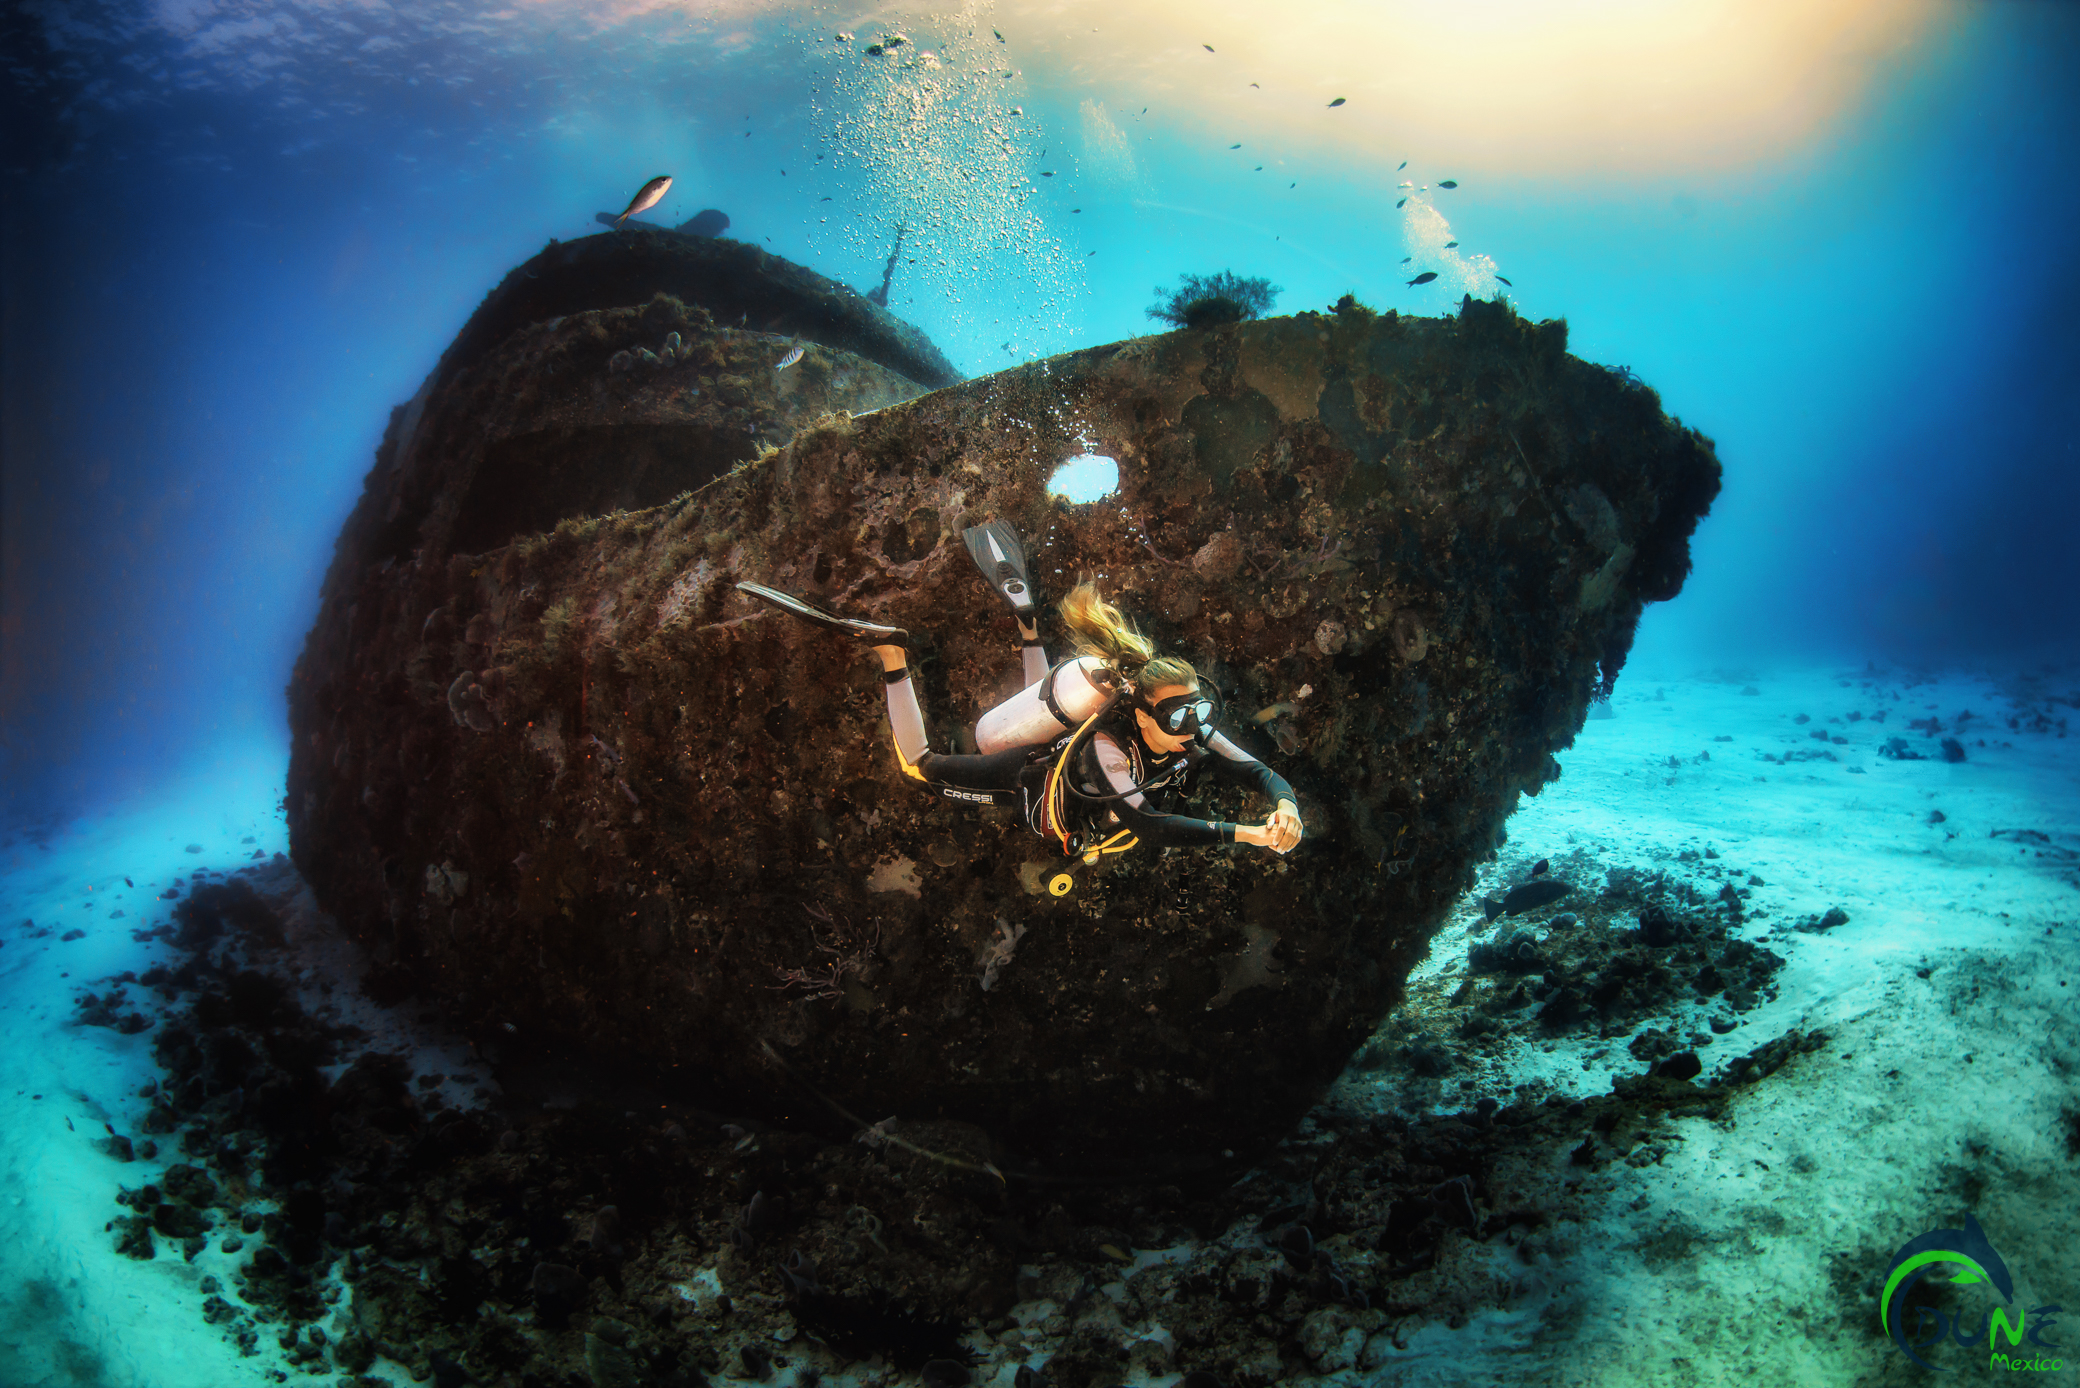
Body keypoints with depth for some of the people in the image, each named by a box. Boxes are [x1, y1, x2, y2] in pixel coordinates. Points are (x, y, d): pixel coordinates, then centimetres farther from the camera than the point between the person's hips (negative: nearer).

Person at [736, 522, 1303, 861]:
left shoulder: (1193, 733, -27)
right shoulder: (1107, 751, -45)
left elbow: (1259, 773, -21)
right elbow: (1151, 827, -50)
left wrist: (1286, 808, -44)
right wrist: (1245, 834, -55)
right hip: (1033, 781, -6)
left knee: (1048, 704, 40)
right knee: (921, 765, 8)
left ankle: (1025, 615, 39)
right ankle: (891, 653, 7)